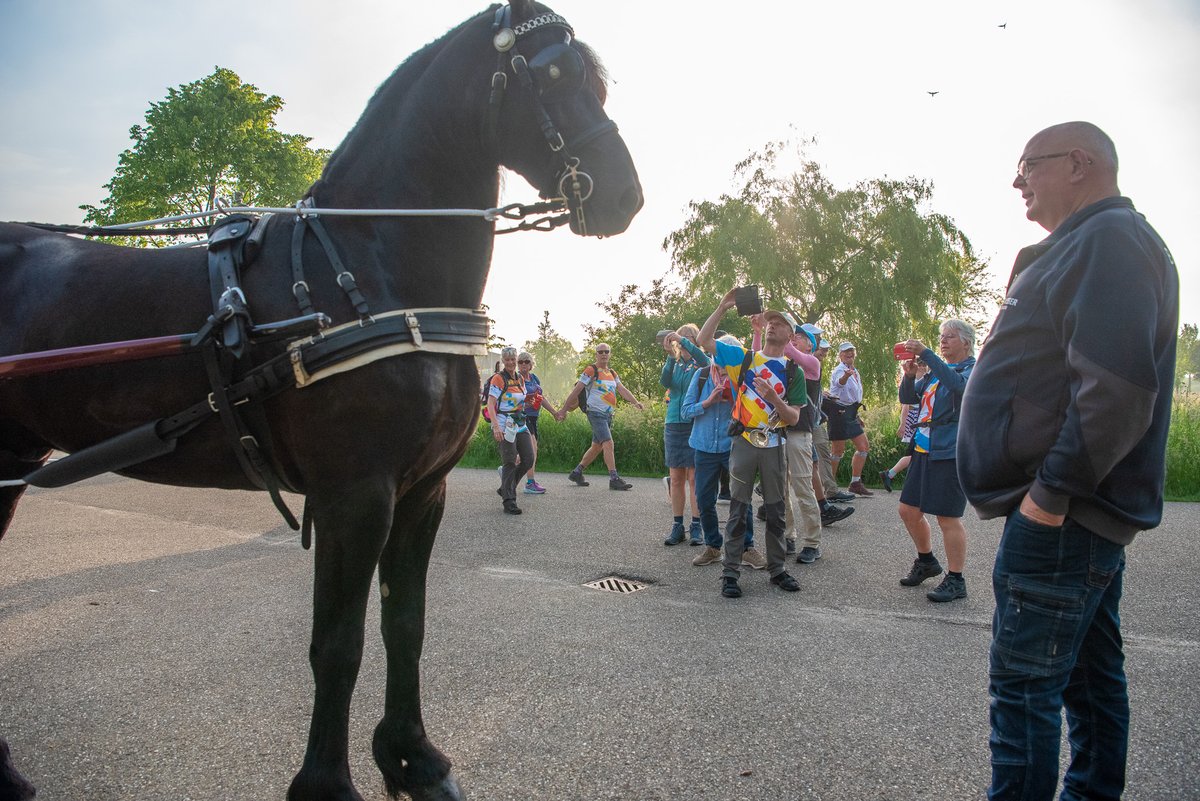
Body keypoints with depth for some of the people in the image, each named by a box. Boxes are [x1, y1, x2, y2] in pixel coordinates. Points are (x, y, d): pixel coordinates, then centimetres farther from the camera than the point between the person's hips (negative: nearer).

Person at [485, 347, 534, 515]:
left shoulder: (520, 378, 14)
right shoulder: (498, 378, -7)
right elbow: (490, 404, -14)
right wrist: (496, 426, -24)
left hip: (520, 424, 7)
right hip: (504, 426, -7)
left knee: (528, 459, 3)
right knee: (510, 462, -8)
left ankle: (505, 488, 21)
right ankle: (508, 501, -1)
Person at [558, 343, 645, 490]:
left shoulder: (612, 373, 16)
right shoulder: (591, 370, -6)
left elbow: (622, 390, 6)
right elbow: (576, 391, -7)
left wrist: (636, 402, -11)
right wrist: (564, 410, -9)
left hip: (608, 415, 8)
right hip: (596, 413, -8)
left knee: (597, 447, 12)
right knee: (608, 444, -16)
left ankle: (576, 473, 24)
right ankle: (614, 479, -15)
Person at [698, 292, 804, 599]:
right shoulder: (744, 358, 5)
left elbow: (794, 417, -2)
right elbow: (704, 340, -2)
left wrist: (773, 398, -20)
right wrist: (723, 307, -8)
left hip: (774, 446, 1)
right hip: (744, 443, -1)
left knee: (776, 511, 9)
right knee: (738, 510, 1)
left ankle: (776, 569, 22)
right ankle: (730, 573, 7)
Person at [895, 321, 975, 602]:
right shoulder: (935, 371, 19)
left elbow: (958, 384, -26)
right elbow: (907, 397, 17)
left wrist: (925, 353, -27)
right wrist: (909, 375, -3)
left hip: (951, 452, -8)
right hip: (924, 449, 8)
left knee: (948, 517, -6)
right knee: (908, 510, 11)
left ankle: (956, 580, 5)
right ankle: (927, 562, 31)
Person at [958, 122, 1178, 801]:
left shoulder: (1108, 238, -13)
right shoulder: (1093, 243, 20)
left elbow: (1117, 383, -26)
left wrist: (1052, 489, -22)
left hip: (1060, 516, -11)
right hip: (1085, 509, 11)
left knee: (1024, 684, -5)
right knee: (1091, 674, 18)